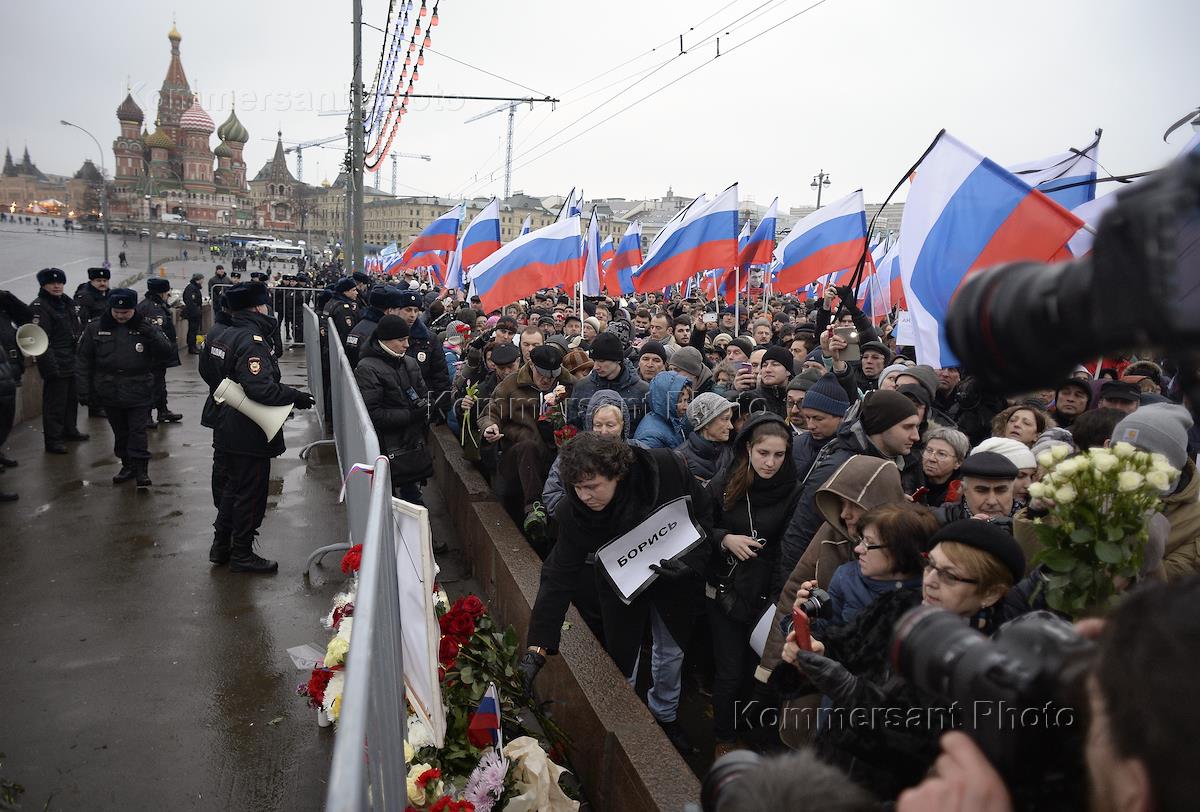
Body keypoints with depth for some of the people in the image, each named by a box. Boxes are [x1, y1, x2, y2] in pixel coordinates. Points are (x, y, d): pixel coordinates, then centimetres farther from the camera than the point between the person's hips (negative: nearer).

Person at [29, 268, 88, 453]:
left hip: (74, 362, 8)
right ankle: (52, 440, 3)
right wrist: (50, 366, -23)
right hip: (56, 365, -8)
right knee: (55, 403, -4)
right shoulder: (39, 307, -12)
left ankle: (69, 429, 35)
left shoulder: (67, 304, 14)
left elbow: (79, 331, 23)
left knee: (72, 398, 19)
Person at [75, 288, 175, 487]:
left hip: (139, 394, -2)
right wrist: (84, 391, 1)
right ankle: (127, 465, 27)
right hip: (109, 394, 2)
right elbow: (83, 361, 5)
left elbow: (168, 353, -5)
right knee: (120, 433, 13)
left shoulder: (146, 327, -2)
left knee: (138, 432, -1)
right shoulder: (95, 329, 1)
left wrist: (152, 336, -22)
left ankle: (141, 469, 7)